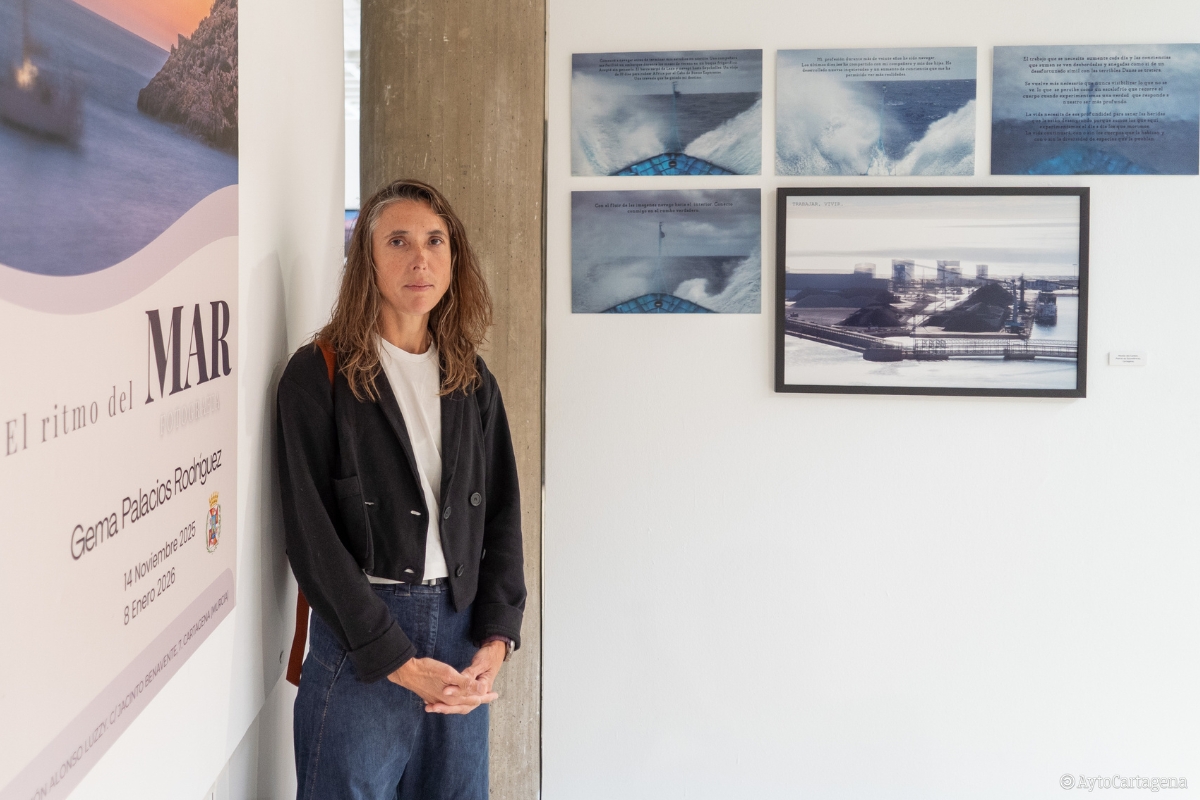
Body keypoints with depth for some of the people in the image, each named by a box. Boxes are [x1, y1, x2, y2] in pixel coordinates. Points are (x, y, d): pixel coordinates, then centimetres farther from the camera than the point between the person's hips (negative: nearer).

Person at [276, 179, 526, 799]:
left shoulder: (472, 381, 10)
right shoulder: (318, 375, -5)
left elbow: (502, 514, 9)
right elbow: (311, 535, -10)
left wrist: (497, 638, -5)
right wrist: (398, 662, -15)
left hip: (462, 637, 4)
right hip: (358, 641, -4)